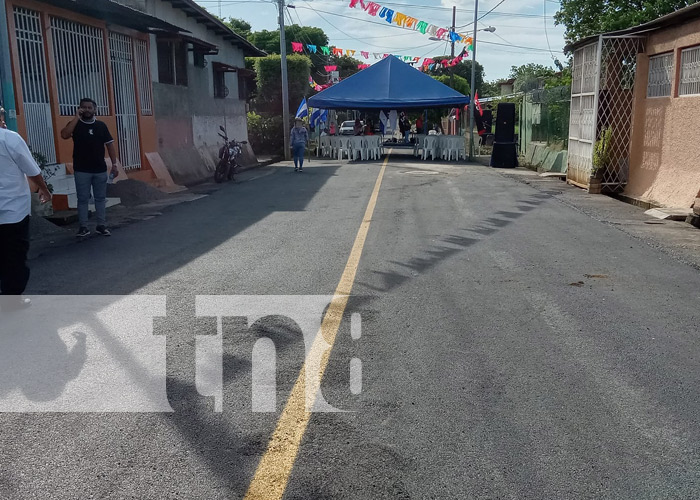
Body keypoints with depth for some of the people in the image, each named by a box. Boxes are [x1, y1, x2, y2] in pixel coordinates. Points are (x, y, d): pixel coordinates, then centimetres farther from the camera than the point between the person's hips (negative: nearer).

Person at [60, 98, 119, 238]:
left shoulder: (101, 125, 7)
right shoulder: (75, 124, 1)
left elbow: (110, 145, 7)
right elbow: (64, 135, -19)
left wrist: (114, 164, 1)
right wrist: (76, 117, -17)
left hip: (100, 170, 2)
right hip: (81, 170, -2)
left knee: (100, 198, 8)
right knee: (83, 199, 3)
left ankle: (101, 225, 16)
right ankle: (83, 227, 9)